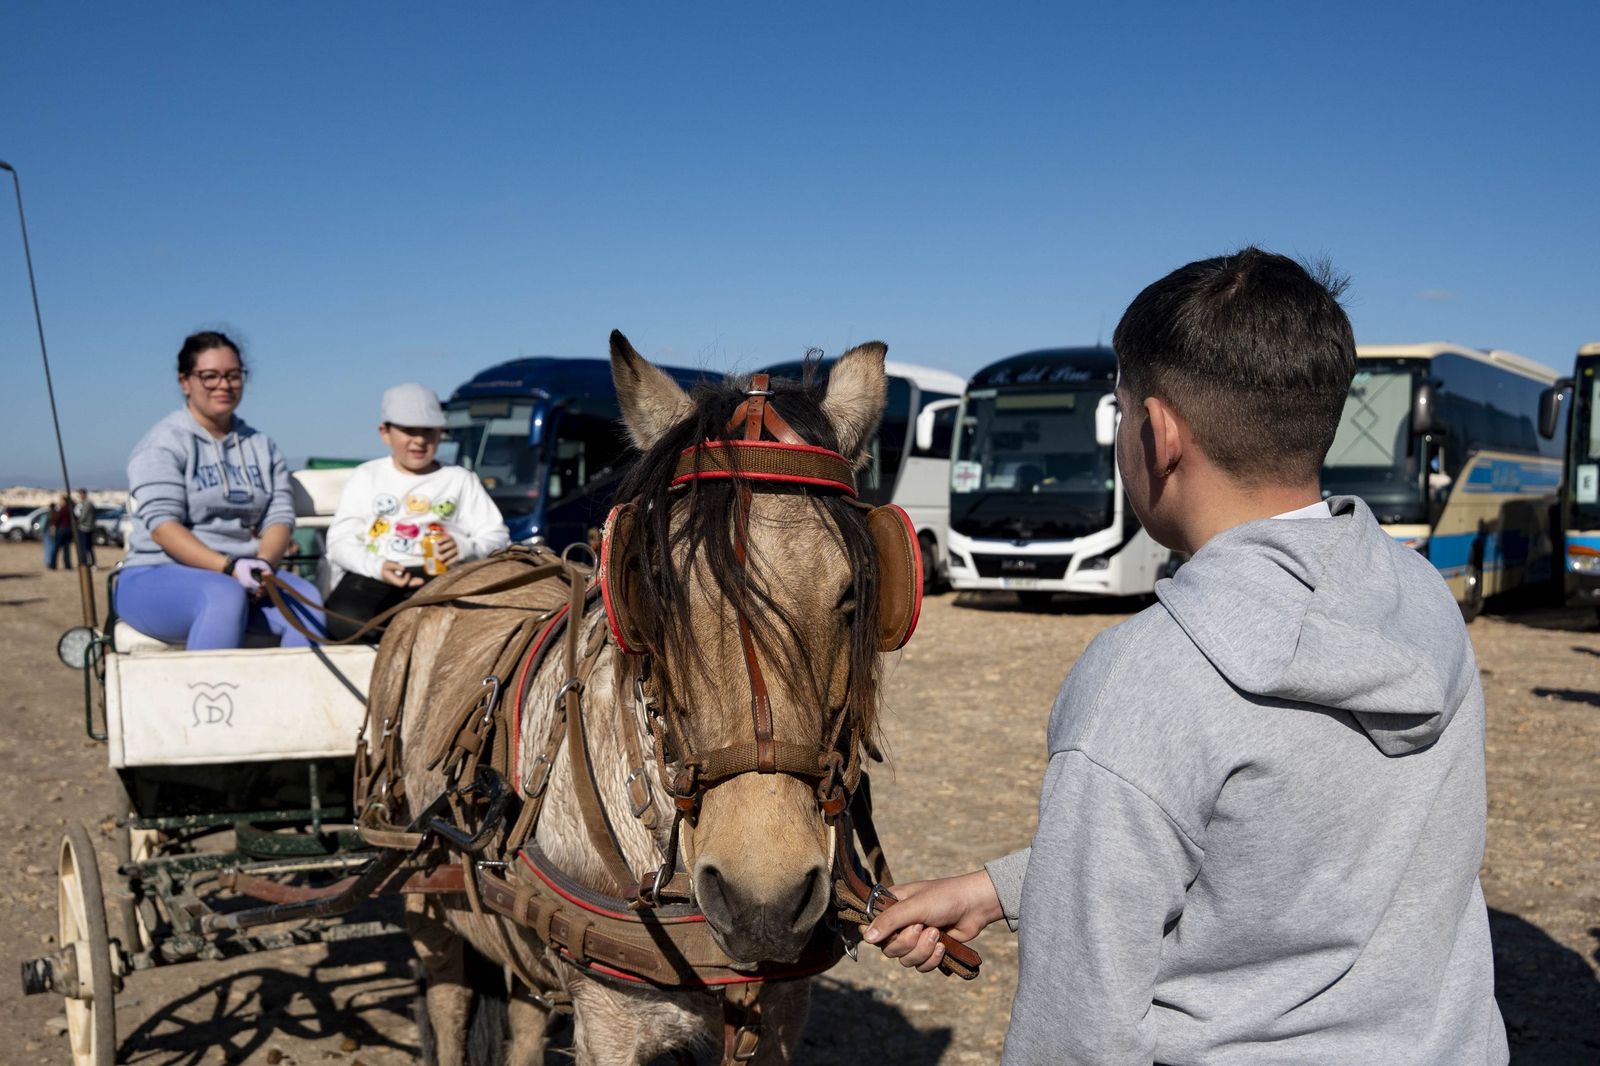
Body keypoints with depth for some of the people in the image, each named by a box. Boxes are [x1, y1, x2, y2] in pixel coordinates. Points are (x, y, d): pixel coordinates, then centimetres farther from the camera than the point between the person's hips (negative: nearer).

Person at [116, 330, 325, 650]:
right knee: (225, 596, -37)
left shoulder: (262, 446, 16)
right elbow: (162, 524, -12)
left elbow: (279, 515, 7)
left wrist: (264, 563, -16)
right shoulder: (163, 443, 0)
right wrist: (228, 567, -25)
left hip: (244, 576, 5)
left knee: (306, 598, -26)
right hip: (158, 576, -4)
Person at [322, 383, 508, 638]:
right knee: (346, 620, -34)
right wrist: (376, 566, -11)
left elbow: (497, 537, 12)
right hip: (370, 575, 1)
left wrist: (465, 548, -12)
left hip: (437, 575, -1)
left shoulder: (461, 479, 23)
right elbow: (340, 540, 11)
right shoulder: (366, 476, 23)